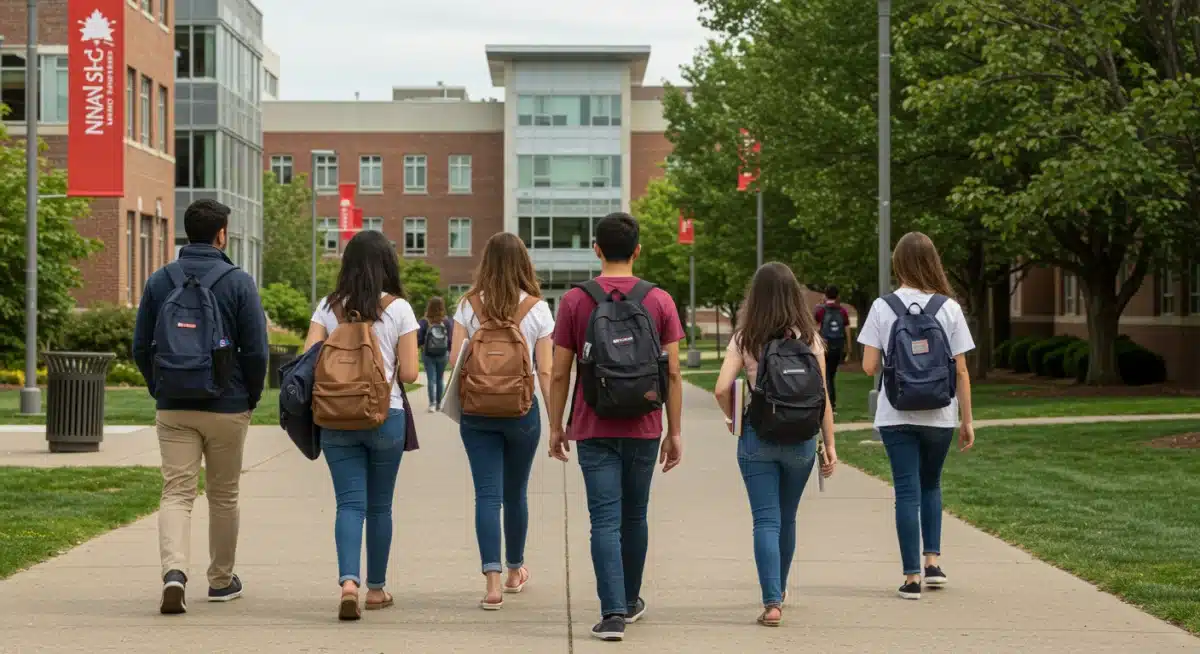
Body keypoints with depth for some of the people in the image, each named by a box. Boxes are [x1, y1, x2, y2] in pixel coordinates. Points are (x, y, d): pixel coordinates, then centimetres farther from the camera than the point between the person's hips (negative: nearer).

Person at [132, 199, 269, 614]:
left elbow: (141, 348, 5)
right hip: (227, 408, -2)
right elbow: (256, 350, -8)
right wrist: (252, 397, 7)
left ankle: (174, 571, -22)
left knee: (176, 493, 1)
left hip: (173, 409, 2)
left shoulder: (159, 281, 3)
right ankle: (221, 581, 24)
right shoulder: (238, 283, -6)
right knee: (223, 495, 13)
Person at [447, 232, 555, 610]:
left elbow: (455, 360, -3)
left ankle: (493, 581, -15)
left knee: (487, 494, -2)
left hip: (476, 410, 0)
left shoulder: (469, 306, -3)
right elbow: (545, 370, -5)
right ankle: (515, 571, 34)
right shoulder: (537, 309, -5)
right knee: (516, 493, 17)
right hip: (522, 409, 0)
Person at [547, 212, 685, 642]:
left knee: (605, 521, -2)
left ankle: (613, 612, -13)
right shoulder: (659, 301, -1)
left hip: (594, 429, -2)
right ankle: (630, 601, 32)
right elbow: (673, 373, -2)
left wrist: (556, 427, 8)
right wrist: (674, 433, 5)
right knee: (634, 516, 17)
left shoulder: (575, 301, -3)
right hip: (643, 429, 2)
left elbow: (560, 373, -2)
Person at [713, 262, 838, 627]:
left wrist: (733, 419, 6)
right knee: (787, 519, 18)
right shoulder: (808, 338, -2)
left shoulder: (745, 339, -4)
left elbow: (722, 389, -13)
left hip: (756, 437, -2)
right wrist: (830, 444, 2)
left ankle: (772, 602, -13)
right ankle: (778, 591, 35)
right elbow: (821, 395, -3)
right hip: (801, 439, 2)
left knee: (766, 521, -1)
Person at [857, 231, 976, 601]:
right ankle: (932, 560, 12)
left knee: (907, 491, 3)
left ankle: (912, 576, 0)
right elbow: (961, 371, -3)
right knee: (931, 485, 21)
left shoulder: (883, 308, -5)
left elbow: (869, 366, -7)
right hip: (939, 416, 1)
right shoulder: (949, 308, -3)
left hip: (896, 415, -1)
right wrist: (967, 420, 3)